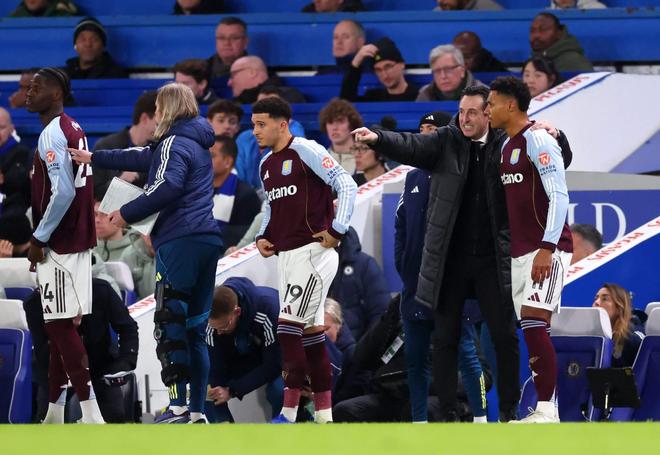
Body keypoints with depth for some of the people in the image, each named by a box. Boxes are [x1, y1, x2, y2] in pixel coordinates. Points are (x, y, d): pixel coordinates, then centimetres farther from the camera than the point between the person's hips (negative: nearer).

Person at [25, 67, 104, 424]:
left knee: (60, 325, -8)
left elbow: (63, 193, -24)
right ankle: (54, 414, 19)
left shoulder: (52, 134, -15)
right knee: (59, 326, 14)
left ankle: (91, 417, -10)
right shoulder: (73, 130, 14)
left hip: (58, 245, -10)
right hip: (75, 240, 10)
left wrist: (38, 239, -16)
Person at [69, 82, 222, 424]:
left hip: (179, 242, -9)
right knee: (195, 328, 10)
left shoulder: (174, 143, -5)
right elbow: (143, 158, 32)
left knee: (169, 322, -8)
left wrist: (127, 213, -12)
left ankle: (178, 406, -15)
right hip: (207, 241, 9)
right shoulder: (197, 144, 23)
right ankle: (197, 410, 8)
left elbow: (167, 186, -21)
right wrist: (94, 158, 38)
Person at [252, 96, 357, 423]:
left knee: (289, 326, -14)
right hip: (285, 255, 9)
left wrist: (337, 230, -17)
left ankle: (289, 410, -13)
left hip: (313, 250, -9)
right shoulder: (266, 166, 16)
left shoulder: (306, 152, -10)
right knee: (310, 329, 9)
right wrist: (263, 237, 12)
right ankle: (324, 413, 12)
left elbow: (346, 185, -14)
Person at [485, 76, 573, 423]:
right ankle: (545, 410, 7)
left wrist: (547, 248, -25)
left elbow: (559, 197, -19)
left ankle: (546, 412, -15)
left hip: (546, 251, -9)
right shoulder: (508, 145, 16)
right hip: (521, 251, 9)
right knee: (531, 328, 6)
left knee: (535, 324, -15)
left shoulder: (537, 140, -12)